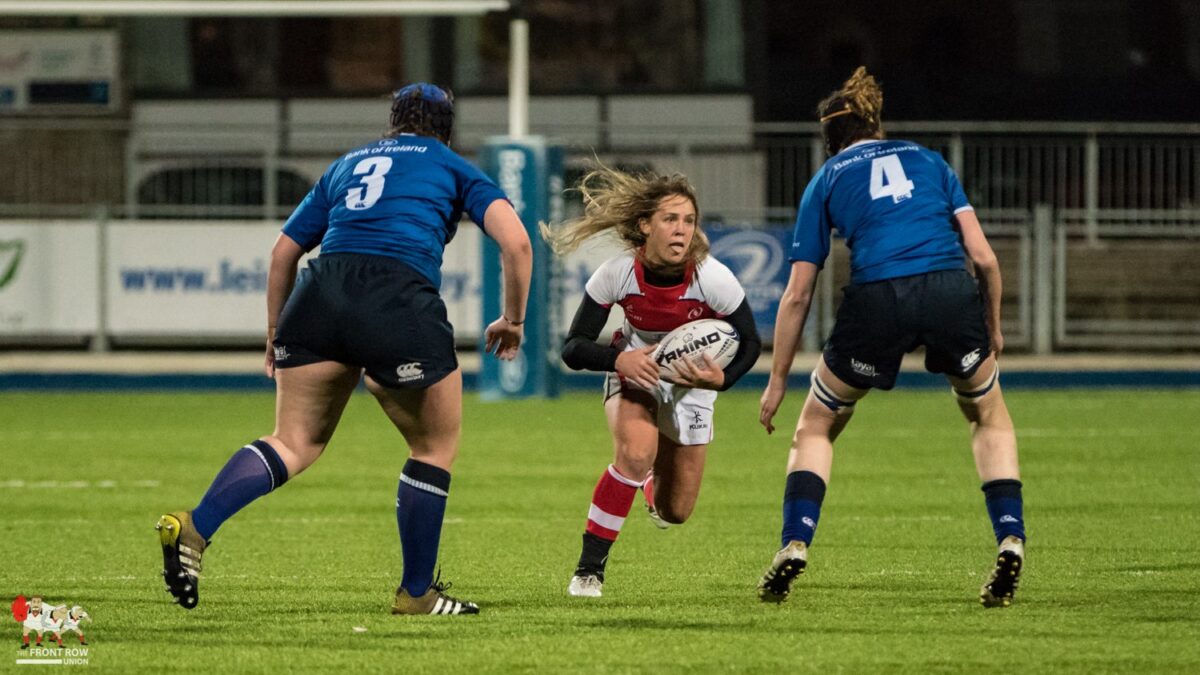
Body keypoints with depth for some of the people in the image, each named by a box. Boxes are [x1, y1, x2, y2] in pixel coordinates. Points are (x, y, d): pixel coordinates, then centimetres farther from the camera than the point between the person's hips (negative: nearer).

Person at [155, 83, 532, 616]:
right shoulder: (452, 168, 19)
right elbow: (516, 242, 5)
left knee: (295, 442, 9)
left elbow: (283, 251, 27)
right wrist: (513, 320, 18)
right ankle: (416, 592, 18)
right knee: (436, 448, 14)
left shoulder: (346, 166, 30)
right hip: (401, 299, -4)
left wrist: (275, 335, 35)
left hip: (320, 292, 4)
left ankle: (195, 527, -13)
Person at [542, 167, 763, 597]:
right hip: (634, 369, -2)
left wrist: (721, 378, -34)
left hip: (692, 382, 2)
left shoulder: (714, 279, -28)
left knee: (675, 512, 8)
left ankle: (655, 478, 48)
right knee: (635, 451, -34)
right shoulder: (617, 274, -27)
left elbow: (750, 344, -13)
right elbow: (573, 348, -20)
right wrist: (619, 359, -41)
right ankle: (589, 569, -22)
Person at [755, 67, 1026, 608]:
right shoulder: (928, 161, 25)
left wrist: (777, 382, 23)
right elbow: (982, 256, 14)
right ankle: (1010, 540, 9)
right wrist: (993, 329, 28)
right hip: (952, 293, 1)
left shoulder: (826, 181, 21)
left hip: (876, 300, -1)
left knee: (815, 427, 21)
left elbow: (798, 294, 17)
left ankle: (794, 547, 5)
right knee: (989, 417, 26)